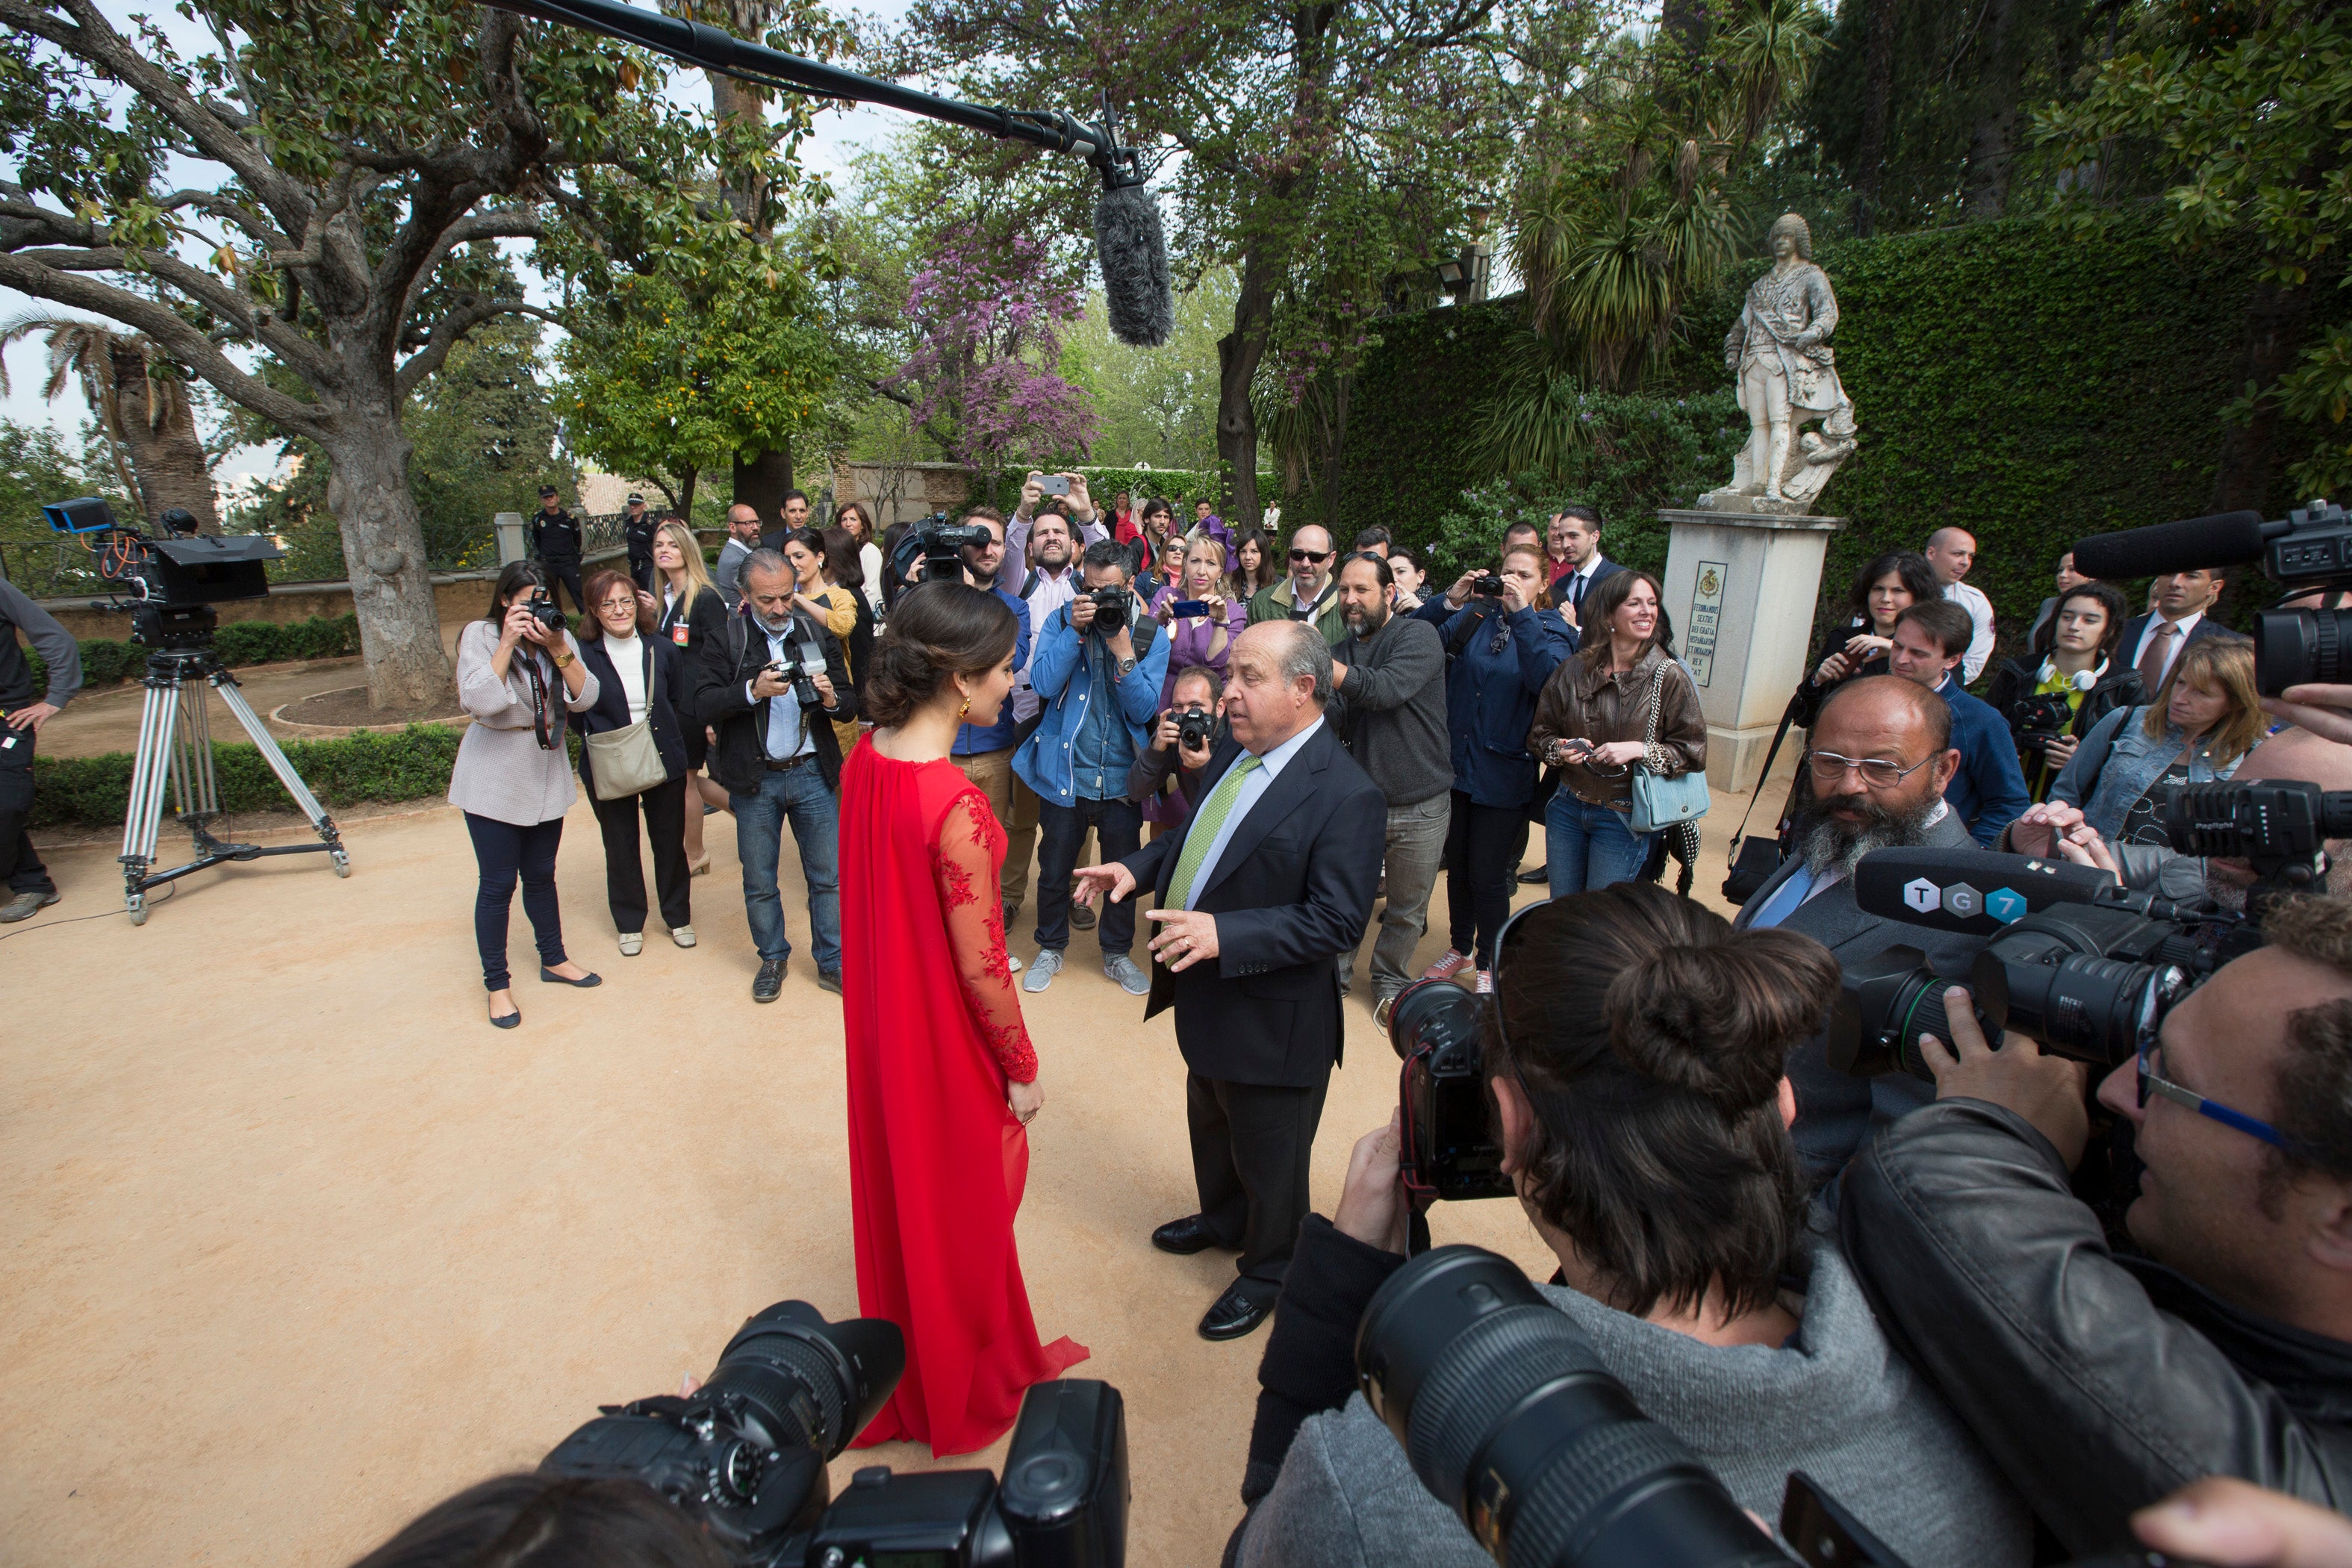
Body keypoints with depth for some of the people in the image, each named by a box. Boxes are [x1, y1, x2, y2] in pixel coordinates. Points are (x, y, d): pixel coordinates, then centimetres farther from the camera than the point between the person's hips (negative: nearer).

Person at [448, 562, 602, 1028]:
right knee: (498, 884, 3)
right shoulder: (480, 636, -11)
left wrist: (558, 648, -21)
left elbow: (584, 698, -9)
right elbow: (479, 702, -24)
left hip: (546, 777, 4)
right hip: (493, 783, -4)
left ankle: (553, 960, 33)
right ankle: (497, 983, 16)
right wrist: (508, 643, -25)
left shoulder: (560, 637, 1)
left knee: (541, 876, 17)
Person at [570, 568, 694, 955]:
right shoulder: (583, 655, -8)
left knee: (670, 843, 12)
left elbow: (683, 705, 5)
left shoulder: (663, 650, -1)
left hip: (664, 762, 2)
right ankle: (630, 924, 30)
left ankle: (678, 917, 31)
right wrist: (600, 741, -17)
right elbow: (576, 717, -2)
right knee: (620, 849, 12)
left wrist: (676, 752, -4)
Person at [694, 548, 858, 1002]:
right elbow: (704, 704, -11)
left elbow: (850, 706, 2)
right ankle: (772, 959, 33)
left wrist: (831, 698, -20)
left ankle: (832, 963, 22)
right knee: (759, 881, 13)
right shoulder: (726, 639, -2)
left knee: (828, 876, 7)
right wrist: (753, 690, -26)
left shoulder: (819, 634, 3)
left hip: (812, 773, 1)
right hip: (754, 779, -1)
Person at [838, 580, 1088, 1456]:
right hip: (950, 1046, -7)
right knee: (962, 1213, 18)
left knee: (901, 1195, 27)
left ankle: (904, 1375, 55)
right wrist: (1023, 1069, -10)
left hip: (883, 1025, 8)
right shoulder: (956, 806, -32)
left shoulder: (864, 760, -7)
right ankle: (967, 1391, 46)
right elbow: (980, 967, -24)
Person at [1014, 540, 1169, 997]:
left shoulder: (1151, 635, -2)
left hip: (1122, 778, 1)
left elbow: (1144, 709, -10)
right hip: (1064, 773, 0)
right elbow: (1044, 684, -15)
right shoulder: (1061, 621, -2)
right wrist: (1075, 630, -21)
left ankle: (1117, 952, 35)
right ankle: (1050, 948, 35)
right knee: (1054, 869, 13)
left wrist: (1122, 650, -20)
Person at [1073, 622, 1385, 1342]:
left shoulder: (1344, 794, -27)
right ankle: (1222, 1219, 59)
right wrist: (1139, 866, -4)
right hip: (1206, 999, 8)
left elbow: (1339, 921, -28)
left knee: (1268, 1158, 17)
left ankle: (1268, 1270, 44)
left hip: (1272, 1019, -8)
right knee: (1211, 1126, 31)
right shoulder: (1235, 753, -1)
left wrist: (1225, 934, -36)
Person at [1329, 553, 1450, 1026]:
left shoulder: (1418, 636, -9)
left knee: (1406, 910, 12)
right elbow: (1337, 721, -3)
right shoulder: (1343, 650, 7)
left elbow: (1386, 689, -27)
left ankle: (1390, 982, 35)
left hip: (1419, 805, -3)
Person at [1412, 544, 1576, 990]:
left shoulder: (1552, 632, -3)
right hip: (1457, 764, 3)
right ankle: (1460, 949, 38)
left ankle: (1488, 965, 26)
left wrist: (1523, 616, -27)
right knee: (1457, 865, 16)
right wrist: (1449, 601, -19)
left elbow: (1547, 679, -24)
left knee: (1488, 876, 4)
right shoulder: (1476, 615, 2)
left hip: (1503, 774, -3)